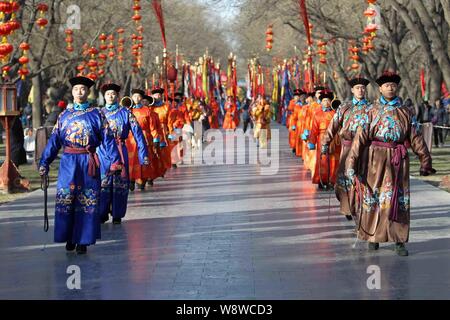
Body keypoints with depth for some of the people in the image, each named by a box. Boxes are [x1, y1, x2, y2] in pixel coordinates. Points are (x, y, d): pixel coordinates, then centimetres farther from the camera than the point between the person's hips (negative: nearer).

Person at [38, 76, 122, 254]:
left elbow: (108, 139, 2)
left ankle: (83, 241, 5)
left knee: (87, 202, -1)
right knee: (65, 200, 0)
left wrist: (115, 160, -7)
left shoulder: (96, 115, 5)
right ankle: (69, 238, 12)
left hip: (88, 163, -2)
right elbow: (54, 140, 8)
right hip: (68, 162, 2)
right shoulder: (64, 116, 10)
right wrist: (44, 162, 0)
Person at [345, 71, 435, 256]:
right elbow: (360, 137, -4)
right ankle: (373, 236, 15)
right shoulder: (372, 111, 4)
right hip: (377, 158, -1)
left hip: (399, 159, 1)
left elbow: (415, 137, 12)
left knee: (400, 198, 1)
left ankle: (399, 241, 5)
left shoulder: (404, 112, 10)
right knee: (374, 197, 2)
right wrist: (351, 163, -12)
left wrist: (425, 160, 11)